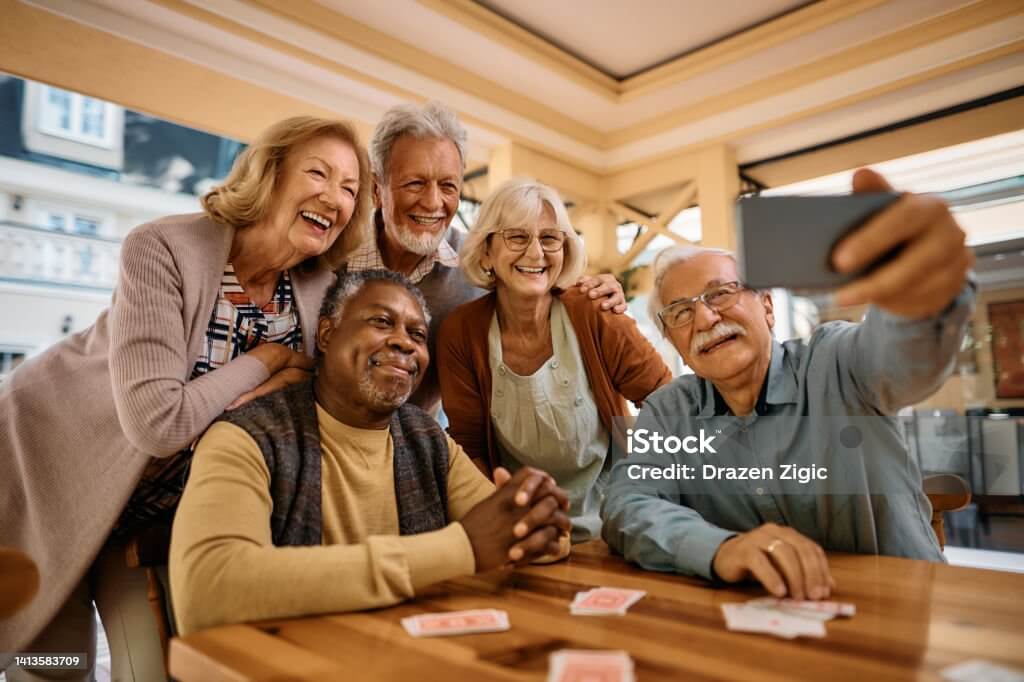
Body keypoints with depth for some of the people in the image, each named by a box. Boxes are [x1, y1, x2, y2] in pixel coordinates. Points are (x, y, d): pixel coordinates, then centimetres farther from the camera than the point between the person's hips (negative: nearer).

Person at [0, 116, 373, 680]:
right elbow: (158, 423, -34)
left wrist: (288, 381, -26)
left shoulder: (321, 285, -12)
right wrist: (265, 360, -23)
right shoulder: (163, 250, -28)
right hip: (47, 475, -4)